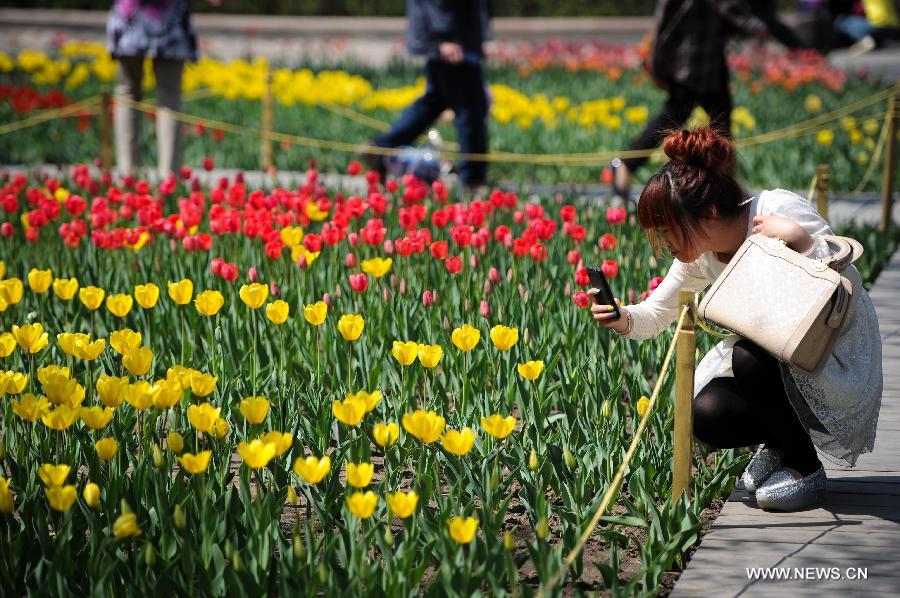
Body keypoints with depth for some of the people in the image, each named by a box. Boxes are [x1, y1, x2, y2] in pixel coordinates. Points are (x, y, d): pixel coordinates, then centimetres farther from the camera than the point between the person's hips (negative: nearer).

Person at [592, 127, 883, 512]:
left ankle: (806, 469, -10)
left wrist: (802, 240, -40)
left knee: (750, 358, -33)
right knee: (706, 415, -21)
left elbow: (851, 290, -27)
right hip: (777, 357, 6)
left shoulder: (782, 211, -25)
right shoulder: (700, 253, -5)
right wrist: (623, 319, -18)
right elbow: (657, 314, 4)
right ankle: (779, 441, 12)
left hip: (843, 363, -6)